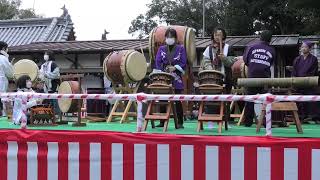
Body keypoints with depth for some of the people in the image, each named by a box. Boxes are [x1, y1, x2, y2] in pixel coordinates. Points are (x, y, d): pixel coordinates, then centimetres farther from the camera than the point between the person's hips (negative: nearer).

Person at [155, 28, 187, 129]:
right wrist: (161, 73, -9)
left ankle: (180, 122, 3)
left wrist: (175, 68, -15)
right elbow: (158, 62, 6)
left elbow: (183, 63, 0)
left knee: (177, 100, -4)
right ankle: (162, 122, 11)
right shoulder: (161, 49, 14)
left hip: (176, 79, -2)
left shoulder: (181, 49, 7)